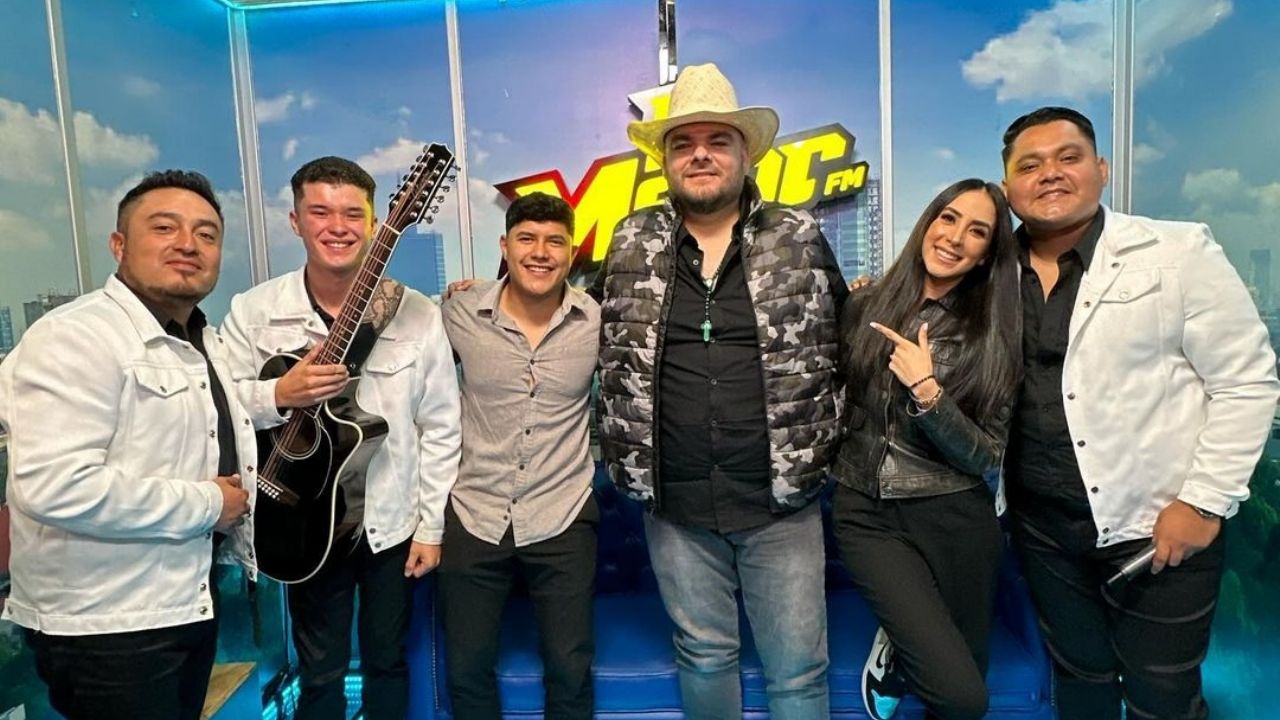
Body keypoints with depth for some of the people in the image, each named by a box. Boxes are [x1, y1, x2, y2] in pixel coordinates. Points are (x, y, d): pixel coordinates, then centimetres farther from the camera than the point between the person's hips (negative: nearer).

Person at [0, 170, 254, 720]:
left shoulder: (203, 342, 10)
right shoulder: (77, 338, -19)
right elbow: (53, 487, -30)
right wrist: (207, 504, -22)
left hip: (189, 603, 8)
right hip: (104, 624, -8)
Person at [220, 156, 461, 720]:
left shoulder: (416, 313, -10)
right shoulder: (253, 311, -7)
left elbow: (440, 428, -6)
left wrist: (431, 526, -5)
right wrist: (279, 395, -23)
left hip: (392, 522, 0)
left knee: (387, 661, 19)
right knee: (319, 671, 17)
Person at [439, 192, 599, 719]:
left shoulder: (598, 322, -8)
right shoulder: (460, 313, -6)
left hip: (562, 519, 0)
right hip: (473, 516, 1)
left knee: (570, 668, 11)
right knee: (466, 668, 14)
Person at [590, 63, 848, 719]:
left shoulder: (800, 238, 0)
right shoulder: (633, 243, 3)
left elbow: (843, 344, 8)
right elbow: (598, 332, 16)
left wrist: (827, 442, 3)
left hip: (781, 500, -1)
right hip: (675, 505, 1)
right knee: (703, 657, 19)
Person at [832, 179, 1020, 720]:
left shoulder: (996, 338, -4)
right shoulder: (864, 309, -1)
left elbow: (988, 459, -9)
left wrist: (927, 390, -20)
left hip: (955, 519, 1)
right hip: (865, 513, -1)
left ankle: (896, 659, 44)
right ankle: (897, 651, 20)